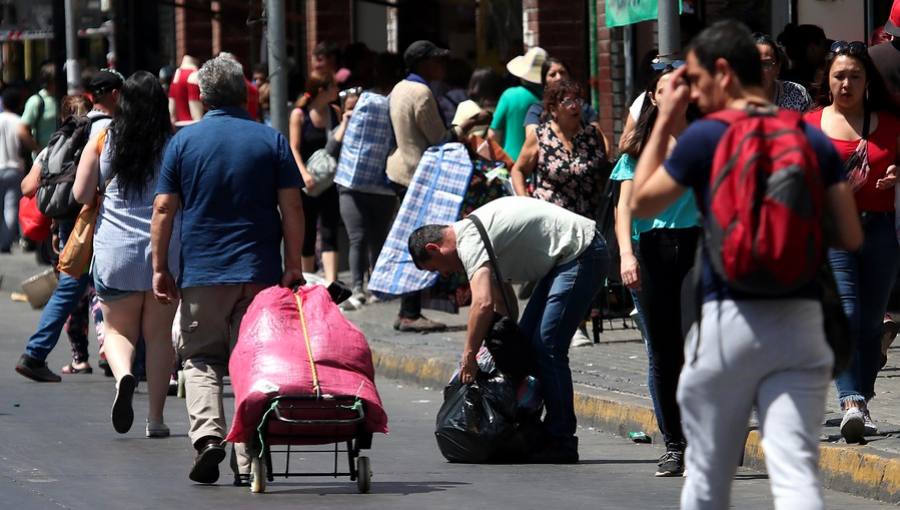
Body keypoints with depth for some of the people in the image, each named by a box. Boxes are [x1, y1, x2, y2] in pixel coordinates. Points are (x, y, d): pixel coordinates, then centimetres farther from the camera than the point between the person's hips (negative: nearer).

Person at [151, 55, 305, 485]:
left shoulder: (183, 141, 2)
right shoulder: (271, 140, 2)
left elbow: (163, 210, 0)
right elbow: (292, 209, -2)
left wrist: (160, 268, 5)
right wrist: (293, 267, 3)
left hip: (201, 273, 0)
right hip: (260, 272, 0)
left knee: (201, 359, 10)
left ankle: (207, 433, -14)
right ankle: (248, 459, 3)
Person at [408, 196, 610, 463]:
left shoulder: (468, 240, -16)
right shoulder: (476, 233, 16)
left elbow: (483, 303, -28)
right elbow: (504, 304, 20)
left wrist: (469, 357, -20)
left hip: (583, 254, -11)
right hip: (565, 258, 11)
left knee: (547, 347, -14)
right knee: (526, 339, 11)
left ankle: (561, 443, -10)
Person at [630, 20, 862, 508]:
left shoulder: (705, 138, -5)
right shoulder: (814, 139, 6)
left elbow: (641, 203, 7)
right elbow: (851, 237, 6)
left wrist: (664, 120, 12)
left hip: (729, 321, -2)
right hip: (801, 322, 2)